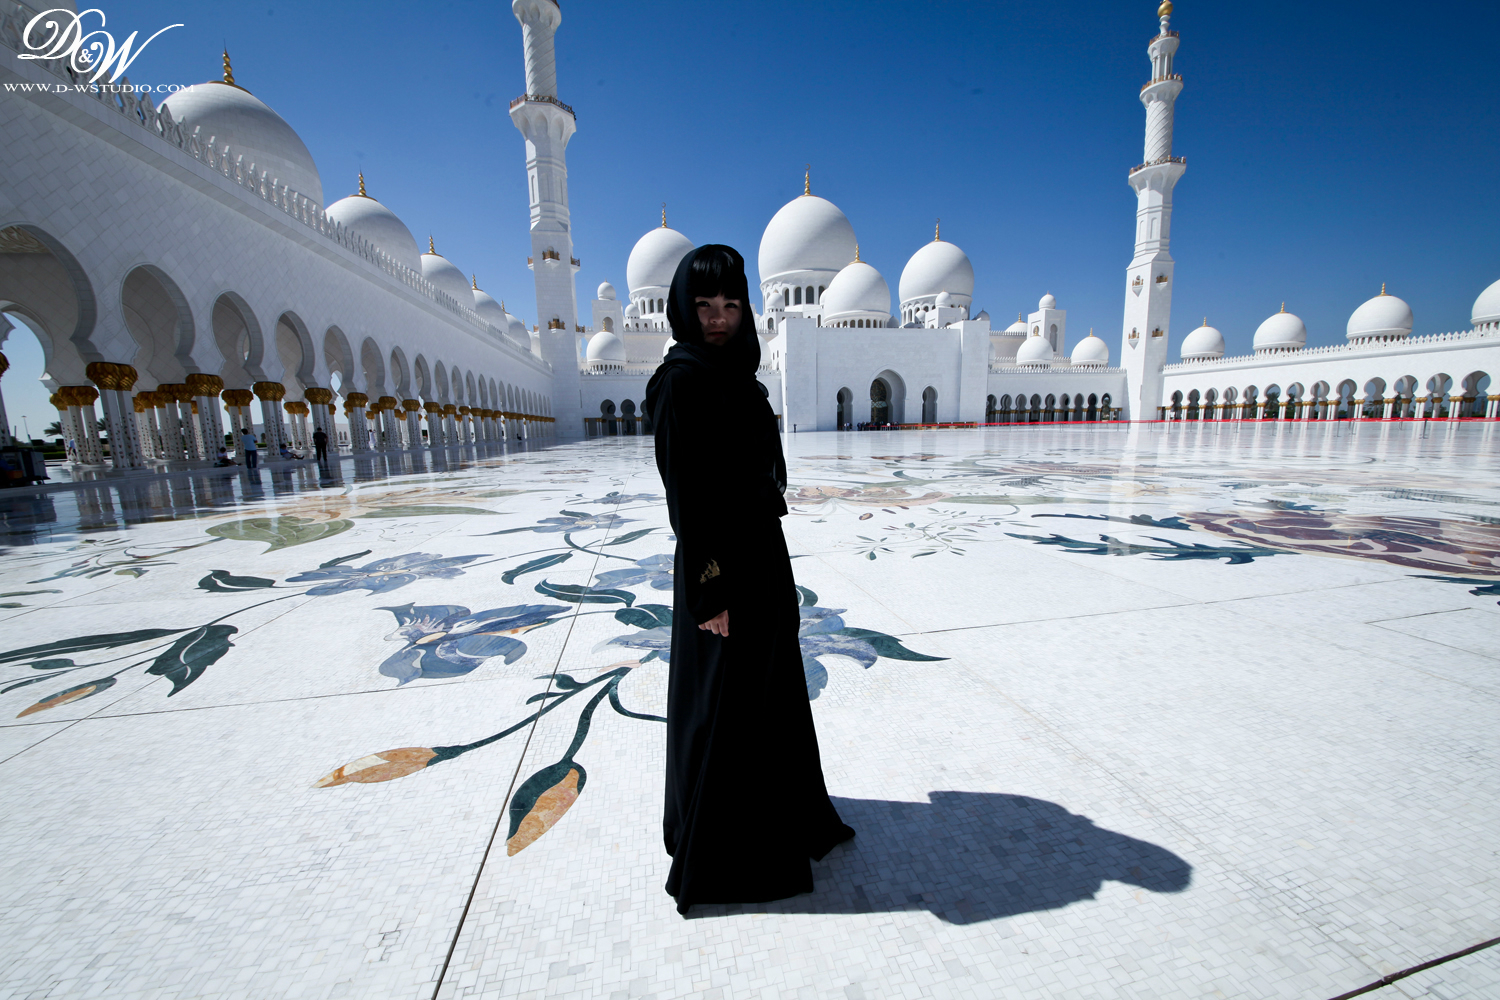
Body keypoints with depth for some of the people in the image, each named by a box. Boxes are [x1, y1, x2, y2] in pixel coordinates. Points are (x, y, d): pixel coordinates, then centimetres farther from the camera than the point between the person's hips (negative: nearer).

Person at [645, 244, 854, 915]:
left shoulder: (734, 374, 12)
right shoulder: (682, 379, -15)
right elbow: (685, 491, -20)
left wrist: (769, 567, 18)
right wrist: (710, 592, -20)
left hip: (760, 552, 10)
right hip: (722, 564, -10)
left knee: (769, 691, 22)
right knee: (725, 708, 5)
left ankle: (781, 819, 46)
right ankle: (715, 861, 30)